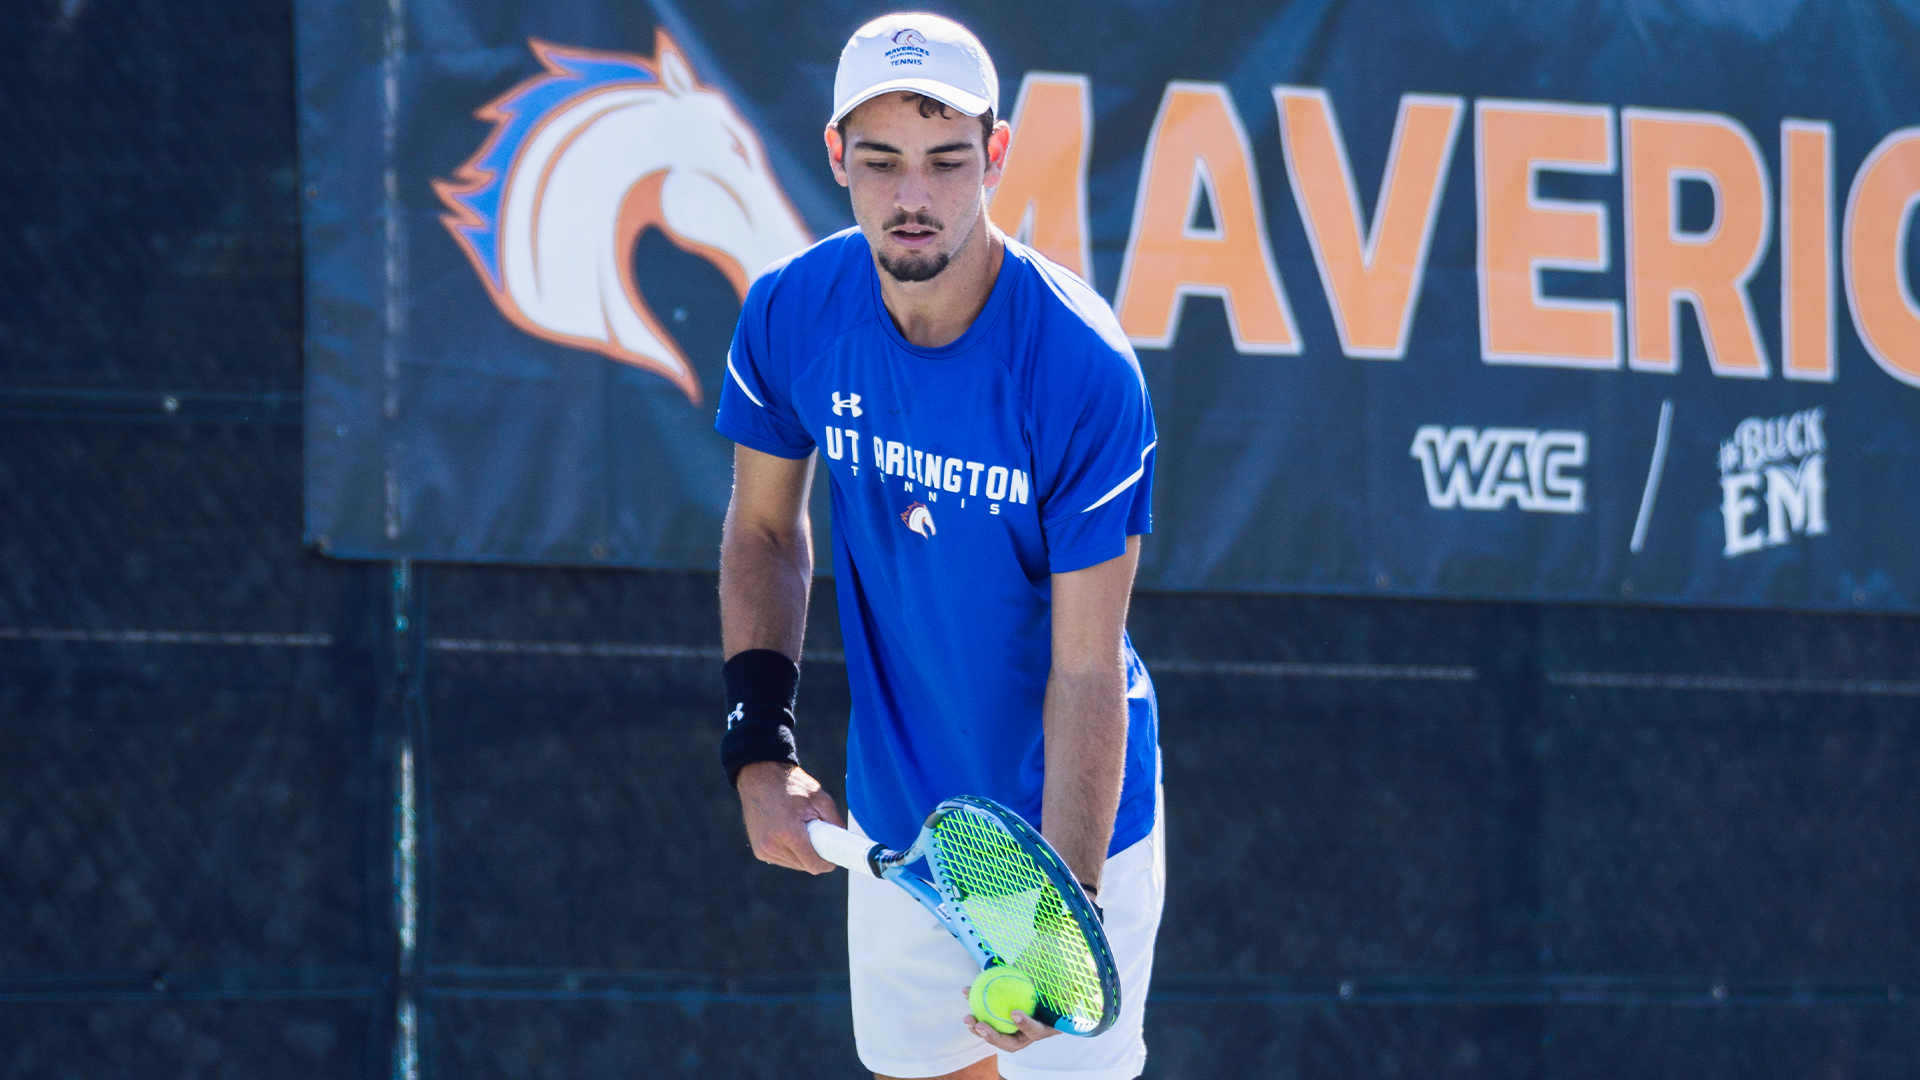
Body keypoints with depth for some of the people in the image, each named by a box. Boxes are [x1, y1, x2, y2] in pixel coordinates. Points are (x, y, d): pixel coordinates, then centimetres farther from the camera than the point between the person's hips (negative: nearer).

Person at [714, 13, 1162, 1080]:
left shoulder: (1084, 370, -25)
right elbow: (766, 529, 6)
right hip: (894, 826, 4)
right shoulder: (792, 313, -12)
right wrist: (760, 745, -6)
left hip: (1073, 822, -4)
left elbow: (1085, 670, -23)